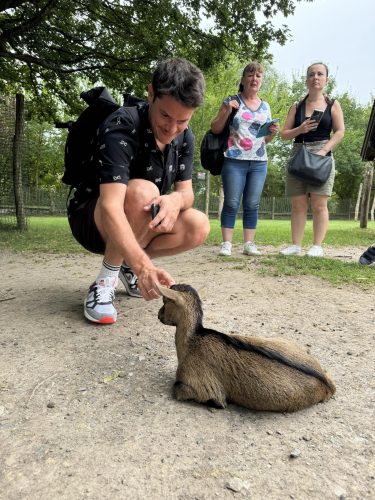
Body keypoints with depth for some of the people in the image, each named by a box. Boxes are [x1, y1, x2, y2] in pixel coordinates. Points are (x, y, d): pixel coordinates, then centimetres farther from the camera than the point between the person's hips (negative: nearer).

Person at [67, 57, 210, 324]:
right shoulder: (121, 128, -27)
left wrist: (176, 199, -32)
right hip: (92, 220, -6)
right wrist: (143, 265, -53)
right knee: (142, 192, -36)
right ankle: (107, 278, -16)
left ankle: (127, 265, 4)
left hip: (139, 224, 6)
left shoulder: (185, 137, -5)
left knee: (198, 226, -19)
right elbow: (110, 206, -39)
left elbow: (187, 191, -6)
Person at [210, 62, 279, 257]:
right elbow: (215, 129, 2)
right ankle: (226, 243, 0)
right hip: (234, 161, -3)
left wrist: (272, 133, 0)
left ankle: (249, 243, 8)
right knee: (231, 203, -6)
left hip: (259, 163, 4)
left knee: (252, 205, 3)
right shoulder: (232, 101, 5)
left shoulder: (265, 106, 17)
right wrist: (226, 111, -11)